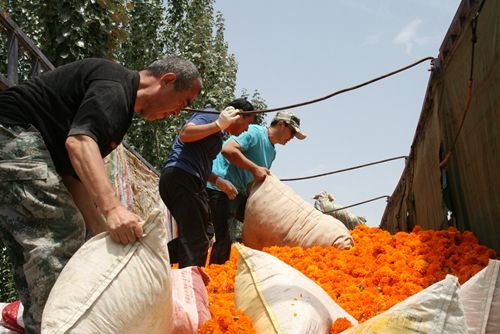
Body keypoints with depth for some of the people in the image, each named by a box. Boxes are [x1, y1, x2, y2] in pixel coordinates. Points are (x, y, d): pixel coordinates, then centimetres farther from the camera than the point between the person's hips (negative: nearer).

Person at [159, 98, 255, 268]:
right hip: (180, 177, -10)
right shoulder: (212, 115, -1)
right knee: (196, 241, -12)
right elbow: (185, 134, -18)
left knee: (192, 237, 15)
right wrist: (219, 124, -18)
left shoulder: (219, 134, 25)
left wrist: (219, 181, 15)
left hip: (189, 182, 10)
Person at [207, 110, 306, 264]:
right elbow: (228, 150, -24)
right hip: (222, 187, -10)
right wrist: (255, 168, -22)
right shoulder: (255, 132, -10)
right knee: (225, 238, -15)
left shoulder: (272, 152, 20)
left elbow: (260, 181, 20)